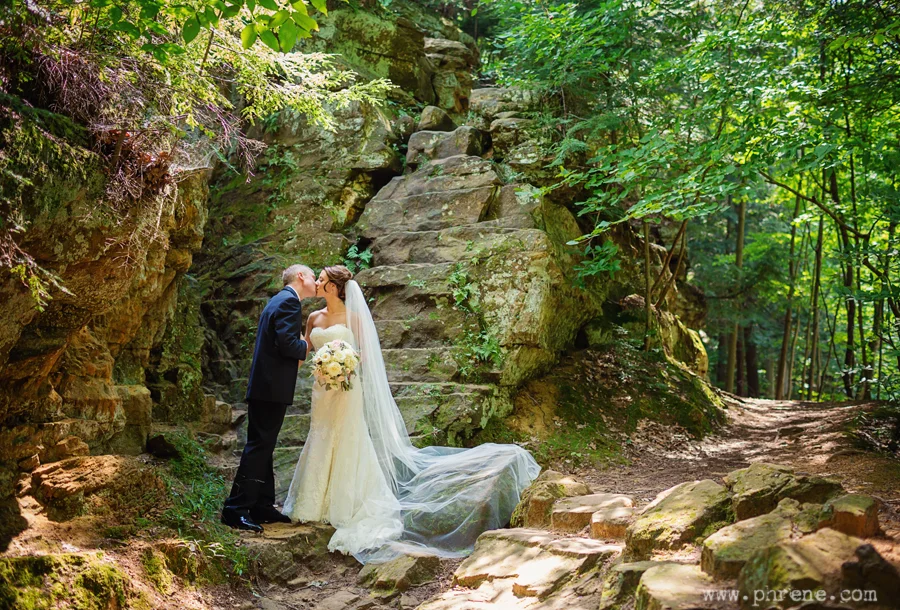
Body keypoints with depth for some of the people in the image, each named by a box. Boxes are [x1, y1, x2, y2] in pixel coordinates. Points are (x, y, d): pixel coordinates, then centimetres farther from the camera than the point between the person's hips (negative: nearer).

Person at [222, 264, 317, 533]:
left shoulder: (278, 300, 20)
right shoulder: (289, 301, -11)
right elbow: (287, 343, -21)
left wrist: (297, 355, 9)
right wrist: (306, 345, -4)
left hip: (263, 385, 10)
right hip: (273, 387, -10)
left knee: (263, 447, 12)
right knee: (259, 447, -7)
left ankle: (262, 506, 19)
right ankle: (236, 509, -3)